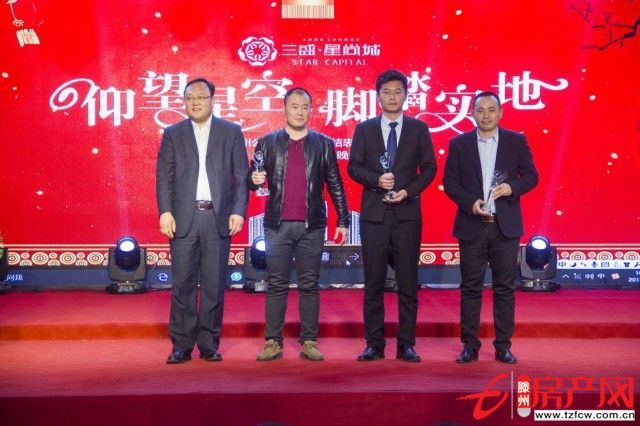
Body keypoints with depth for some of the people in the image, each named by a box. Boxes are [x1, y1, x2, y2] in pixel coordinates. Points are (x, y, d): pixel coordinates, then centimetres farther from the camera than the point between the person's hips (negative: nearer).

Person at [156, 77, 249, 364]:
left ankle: (209, 344, 13)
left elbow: (242, 176, 4)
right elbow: (163, 177, 5)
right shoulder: (172, 134, 10)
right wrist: (165, 212, -7)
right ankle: (181, 345, 9)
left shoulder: (231, 132, 8)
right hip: (183, 219, 0)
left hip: (219, 219, 0)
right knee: (183, 284, 1)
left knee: (214, 285, 4)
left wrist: (239, 211, -6)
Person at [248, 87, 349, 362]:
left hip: (312, 226, 0)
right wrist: (254, 180, -13)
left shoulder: (323, 144, 8)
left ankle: (309, 342, 10)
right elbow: (250, 180, 11)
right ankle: (273, 342, 7)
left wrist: (343, 221, 4)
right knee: (276, 285, 2)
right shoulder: (267, 143, 8)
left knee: (309, 286, 4)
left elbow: (335, 185, 9)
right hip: (278, 225, 0)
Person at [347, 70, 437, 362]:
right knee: (373, 283, 3)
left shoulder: (418, 129, 8)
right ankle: (374, 344, 10)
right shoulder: (364, 129, 9)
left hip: (407, 213, 0)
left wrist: (408, 191, -10)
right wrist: (377, 180, -14)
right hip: (374, 214, 0)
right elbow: (353, 167, 4)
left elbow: (429, 168, 5)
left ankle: (406, 345, 8)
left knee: (408, 283, 1)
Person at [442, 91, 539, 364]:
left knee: (505, 288, 3)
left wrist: (512, 187, -14)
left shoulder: (517, 141, 6)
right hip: (471, 226, 0)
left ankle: (503, 346, 11)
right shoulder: (459, 144, 5)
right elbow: (449, 180, 3)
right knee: (470, 288, 4)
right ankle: (470, 346, 10)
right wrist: (470, 203, -12)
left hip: (506, 226, 0)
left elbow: (531, 175, 6)